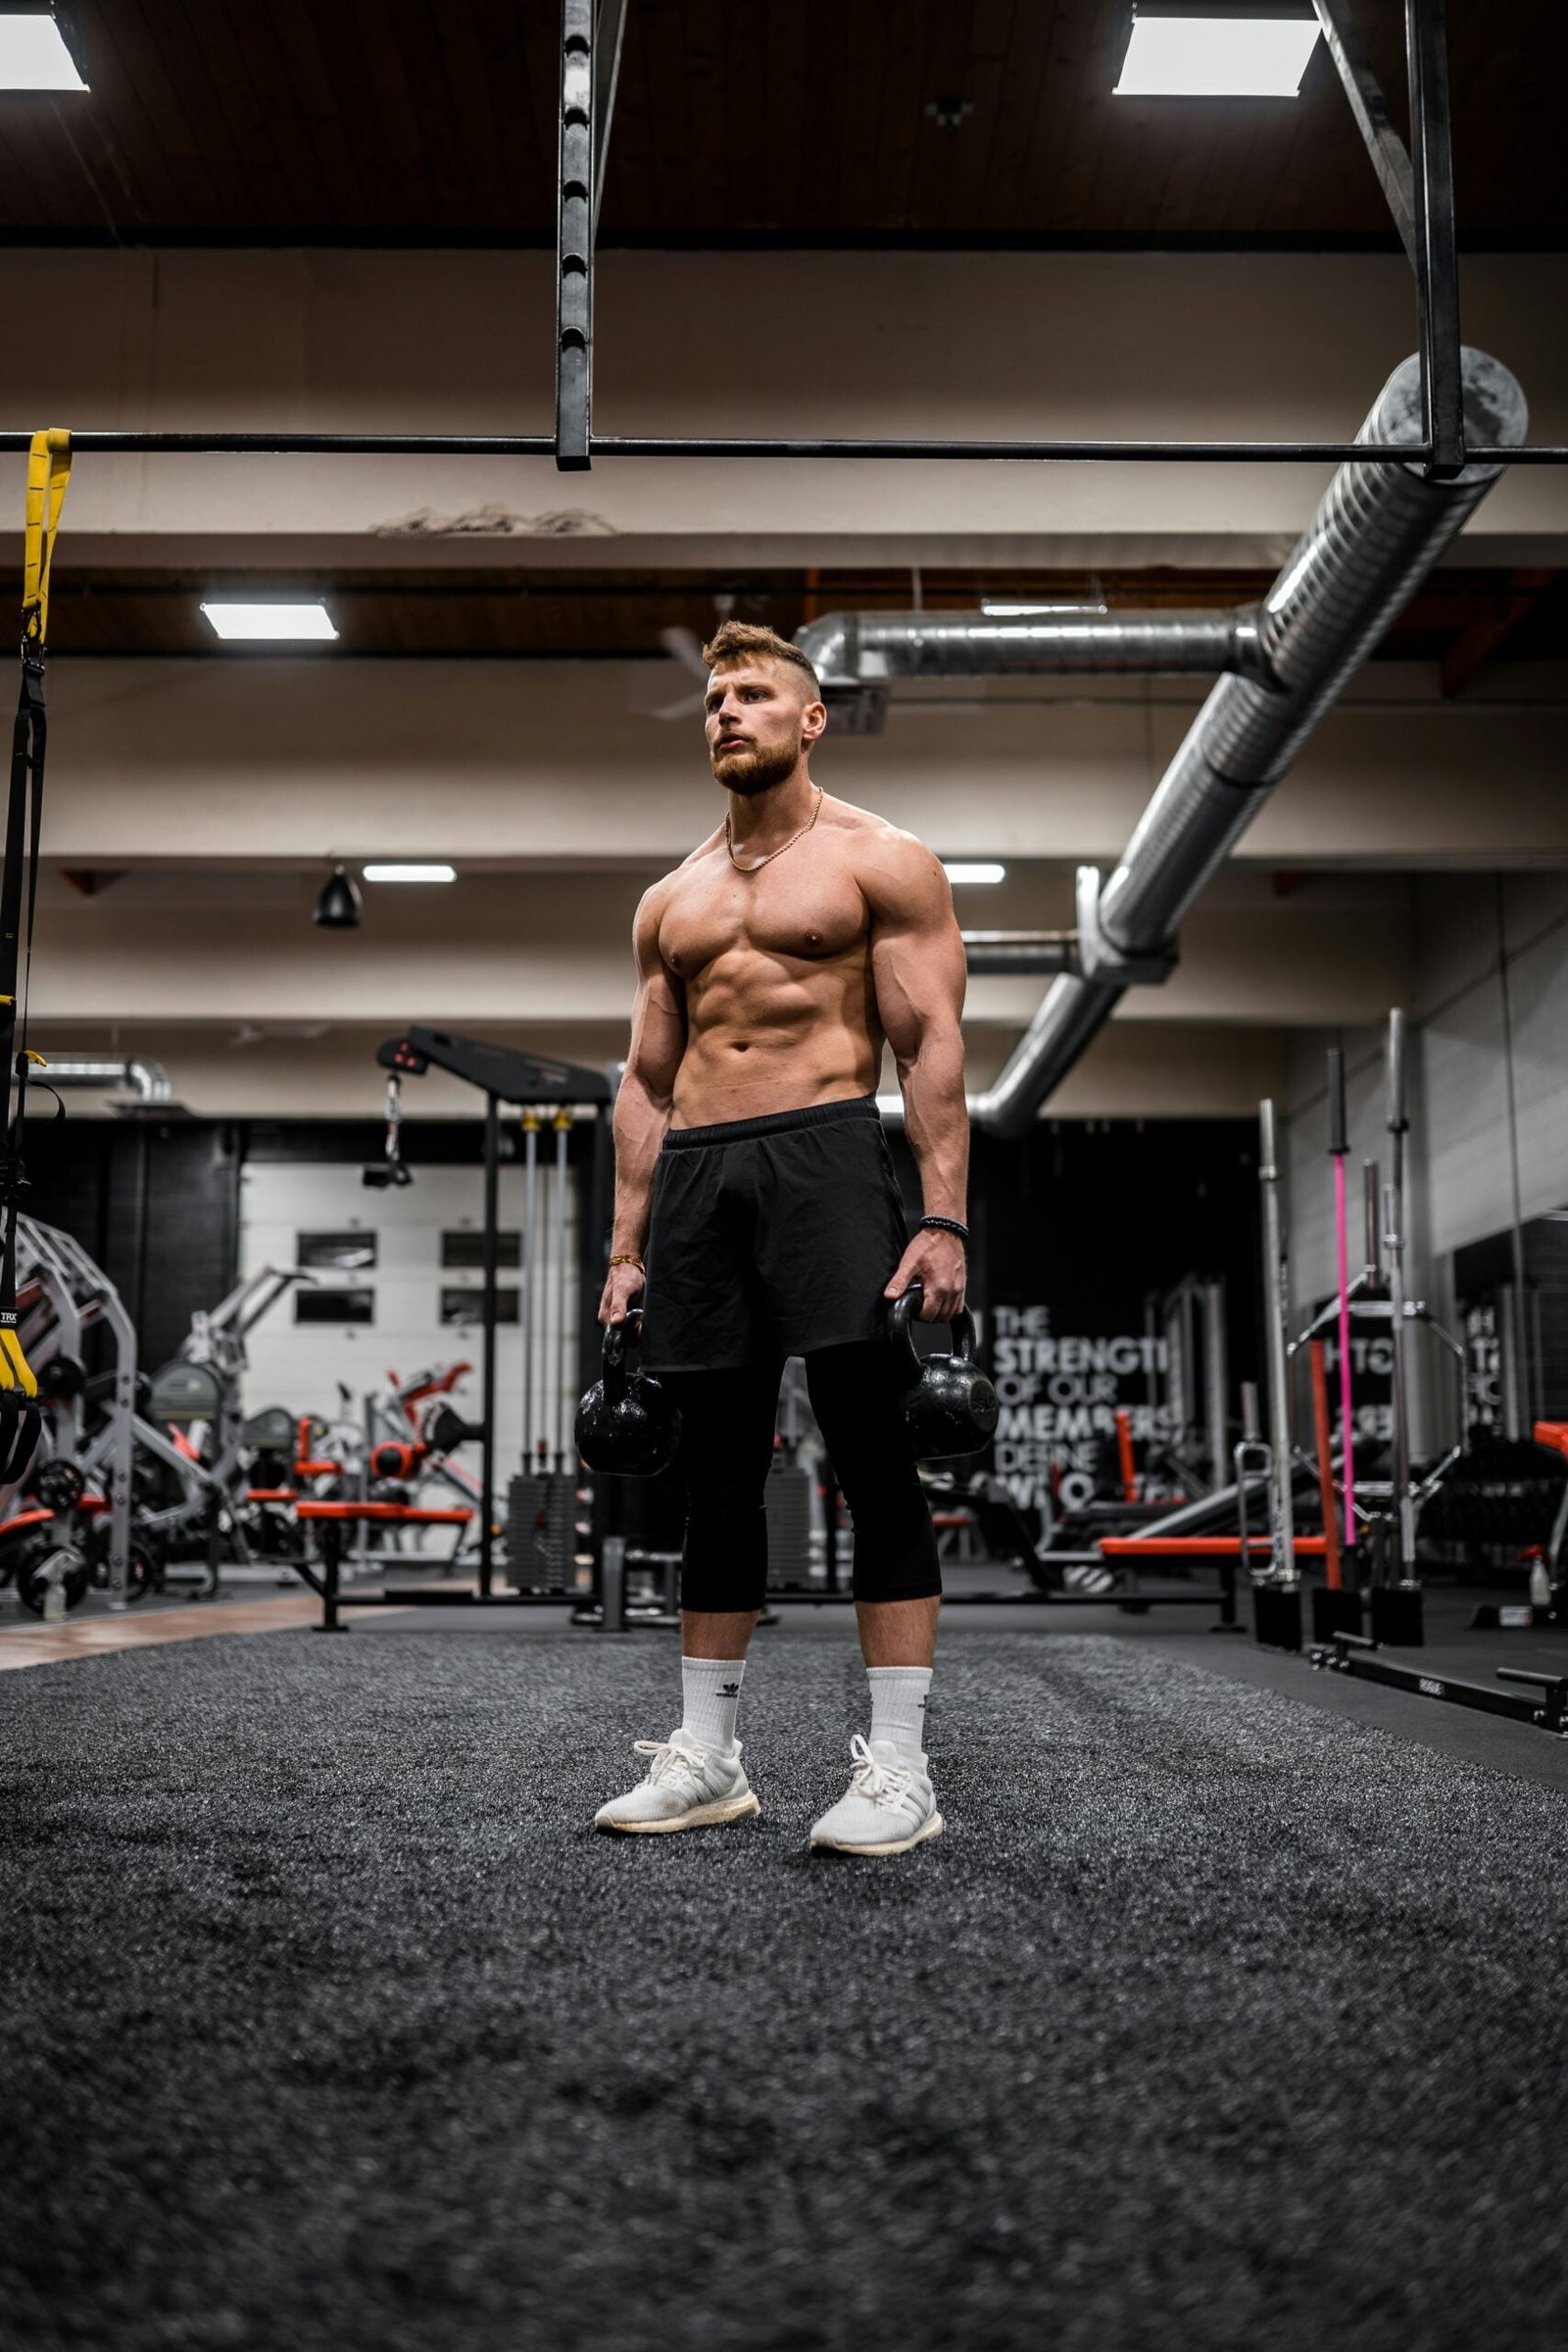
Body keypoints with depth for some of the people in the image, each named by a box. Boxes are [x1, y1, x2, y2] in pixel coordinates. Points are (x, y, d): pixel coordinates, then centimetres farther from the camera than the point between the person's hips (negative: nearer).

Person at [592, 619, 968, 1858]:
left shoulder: (880, 858, 6)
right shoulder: (671, 900, 21)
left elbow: (933, 1042, -3)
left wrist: (943, 1217, -14)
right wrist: (629, 1248, 12)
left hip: (825, 1152, -5)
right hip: (695, 1171, 5)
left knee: (874, 1462, -8)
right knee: (717, 1477, 8)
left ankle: (899, 1766, -4)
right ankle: (707, 1756, 16)